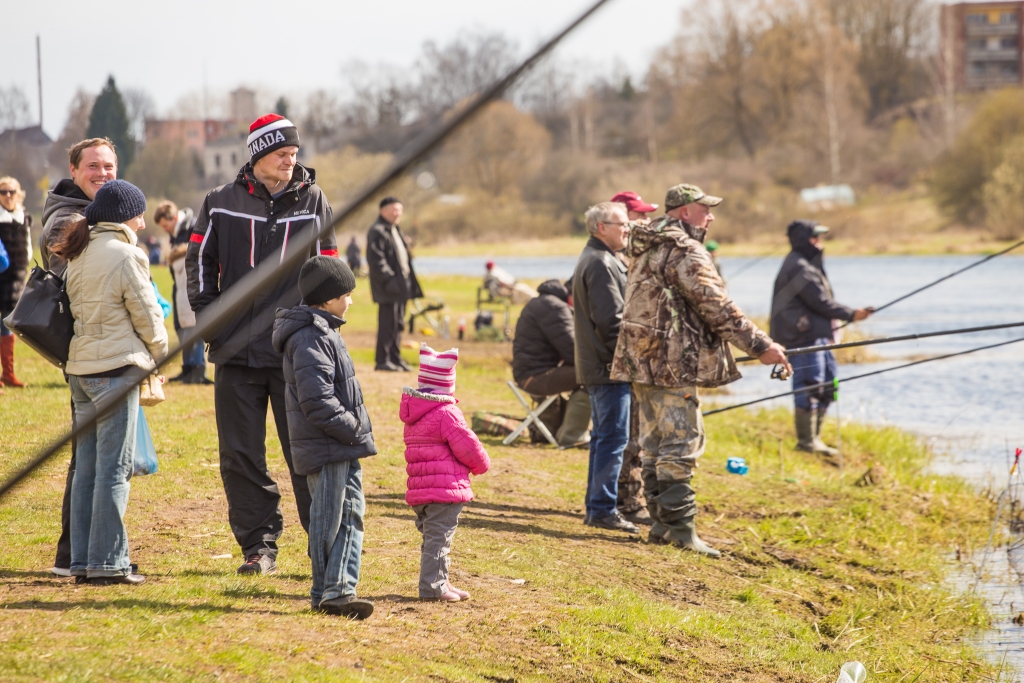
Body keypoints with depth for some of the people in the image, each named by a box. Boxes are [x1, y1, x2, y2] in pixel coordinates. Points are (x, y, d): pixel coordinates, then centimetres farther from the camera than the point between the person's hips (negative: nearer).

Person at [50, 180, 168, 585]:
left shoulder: (78, 255, 11)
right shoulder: (124, 255, -12)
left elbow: (77, 309, 13)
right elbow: (147, 315, -8)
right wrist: (159, 354, 10)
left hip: (80, 368, 8)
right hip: (116, 368, -8)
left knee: (87, 467, 10)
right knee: (114, 468, -4)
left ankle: (82, 561, 12)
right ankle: (107, 562, -3)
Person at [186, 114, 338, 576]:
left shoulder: (312, 201, 6)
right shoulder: (222, 203, 5)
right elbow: (200, 261, 11)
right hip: (236, 350, 1)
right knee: (241, 456, 3)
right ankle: (259, 546, 12)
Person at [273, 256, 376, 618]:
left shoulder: (324, 332, 16)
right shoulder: (310, 339, -18)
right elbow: (316, 400, -24)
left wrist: (357, 431, 15)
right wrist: (353, 429, -18)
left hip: (343, 448, 10)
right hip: (326, 450, -10)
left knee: (352, 513, 11)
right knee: (329, 520, -3)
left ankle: (341, 588, 15)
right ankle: (326, 594, 4)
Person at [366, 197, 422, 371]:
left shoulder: (394, 230, 19)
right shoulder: (377, 232, -13)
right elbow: (376, 260, -19)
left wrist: (408, 282, 19)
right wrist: (389, 279, -23)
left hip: (401, 284, 10)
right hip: (388, 287, -10)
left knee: (397, 324, 13)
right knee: (388, 324, -8)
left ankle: (395, 358, 19)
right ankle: (383, 361, -3)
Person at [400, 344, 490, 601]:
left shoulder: (412, 413, 13)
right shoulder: (446, 414, -15)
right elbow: (468, 446, -15)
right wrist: (481, 464, 7)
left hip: (419, 489, 9)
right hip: (445, 488, -9)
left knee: (432, 536, 16)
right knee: (439, 537, -5)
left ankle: (439, 582, 24)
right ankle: (432, 586, -6)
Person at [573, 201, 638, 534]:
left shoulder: (592, 259, 18)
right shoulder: (601, 263, -16)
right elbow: (610, 319, -21)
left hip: (595, 366, 11)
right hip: (609, 368, -11)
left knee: (603, 436, 15)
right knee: (613, 437, -8)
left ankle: (597, 506, 21)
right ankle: (603, 509, -6)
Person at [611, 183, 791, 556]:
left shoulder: (647, 249, 17)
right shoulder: (685, 251, -13)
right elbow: (716, 307, -19)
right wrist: (760, 346, -16)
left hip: (641, 361, 10)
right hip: (672, 363, -10)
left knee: (655, 447, 13)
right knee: (679, 445, -8)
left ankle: (661, 524, 17)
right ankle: (680, 529, -9)